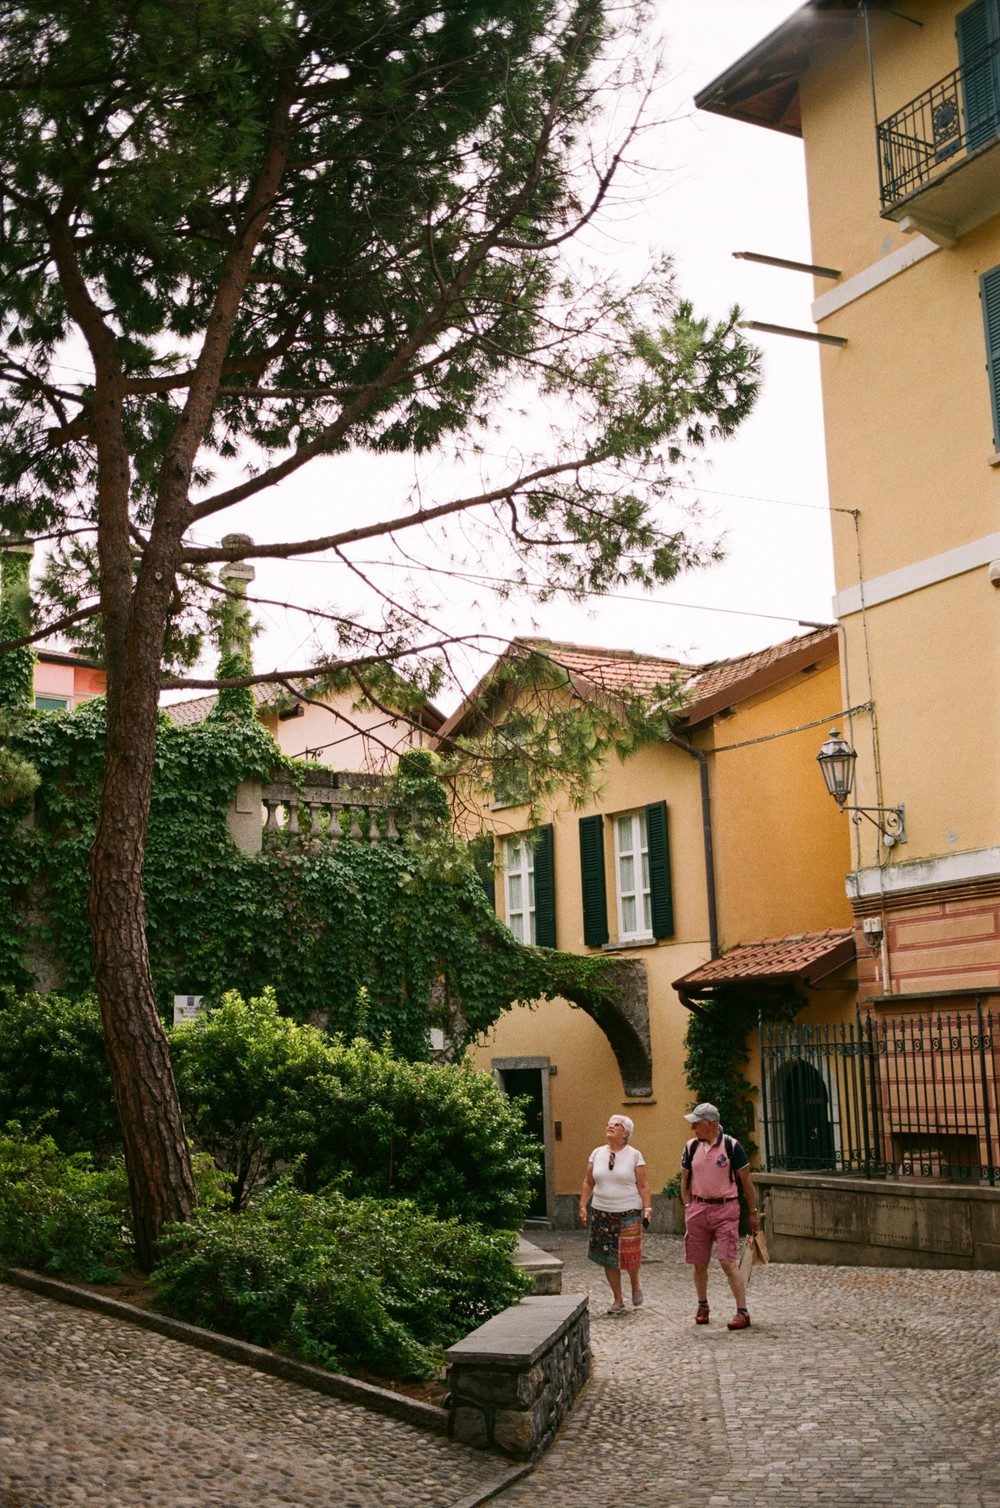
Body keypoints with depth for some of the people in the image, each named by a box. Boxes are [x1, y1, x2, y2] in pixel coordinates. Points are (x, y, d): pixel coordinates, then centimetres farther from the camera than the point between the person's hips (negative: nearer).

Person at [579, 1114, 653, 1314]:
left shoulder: (634, 1155, -1)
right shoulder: (597, 1154, 7)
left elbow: (643, 1186, -2)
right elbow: (588, 1183, 11)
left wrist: (647, 1209, -10)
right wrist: (583, 1206, 4)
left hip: (629, 1214, -3)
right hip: (601, 1213, 3)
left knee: (630, 1256, -3)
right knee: (608, 1258, 3)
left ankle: (635, 1286, 28)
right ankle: (618, 1300, 16)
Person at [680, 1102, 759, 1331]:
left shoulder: (731, 1146, -7)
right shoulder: (691, 1147, 4)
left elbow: (746, 1180, 0)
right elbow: (685, 1180, 13)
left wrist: (753, 1213, 3)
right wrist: (688, 1207, 4)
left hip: (725, 1209, -4)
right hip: (698, 1208, 4)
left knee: (728, 1262, -12)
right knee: (699, 1264, 11)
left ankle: (742, 1312, -6)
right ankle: (702, 1306, 30)